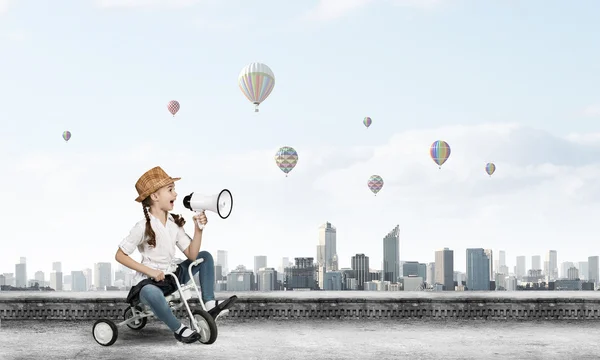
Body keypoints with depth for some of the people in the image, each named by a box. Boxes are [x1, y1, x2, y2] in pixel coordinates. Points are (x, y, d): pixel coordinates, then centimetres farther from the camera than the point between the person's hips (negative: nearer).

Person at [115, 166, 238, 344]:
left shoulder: (175, 223, 1)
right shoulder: (143, 227, -17)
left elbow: (192, 255, -3)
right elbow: (120, 256, -14)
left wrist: (198, 229, -16)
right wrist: (149, 271, -21)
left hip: (171, 276, 7)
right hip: (148, 282, -7)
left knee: (205, 257, 6)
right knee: (152, 292, -43)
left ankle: (210, 305, -2)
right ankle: (179, 329, -19)